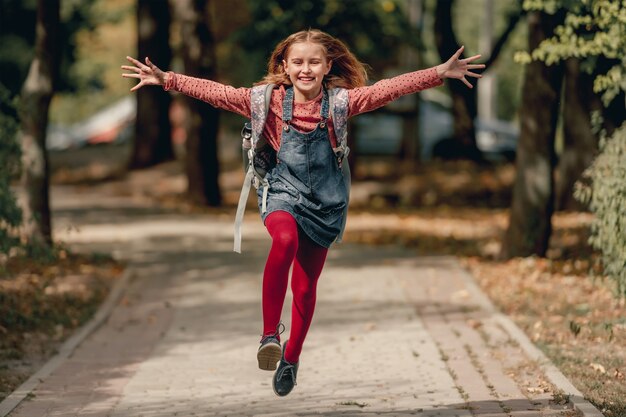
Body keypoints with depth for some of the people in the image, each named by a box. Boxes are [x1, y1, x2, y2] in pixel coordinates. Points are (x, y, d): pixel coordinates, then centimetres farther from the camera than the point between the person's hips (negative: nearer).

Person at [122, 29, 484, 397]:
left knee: (305, 287, 9)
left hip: (325, 202, 1)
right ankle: (270, 333, -26)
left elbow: (389, 88, -12)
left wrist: (440, 74, -21)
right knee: (285, 239, -35)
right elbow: (215, 92, -7)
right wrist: (166, 80, -14)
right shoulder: (270, 100, -6)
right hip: (284, 194, -1)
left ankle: (291, 358, 33)